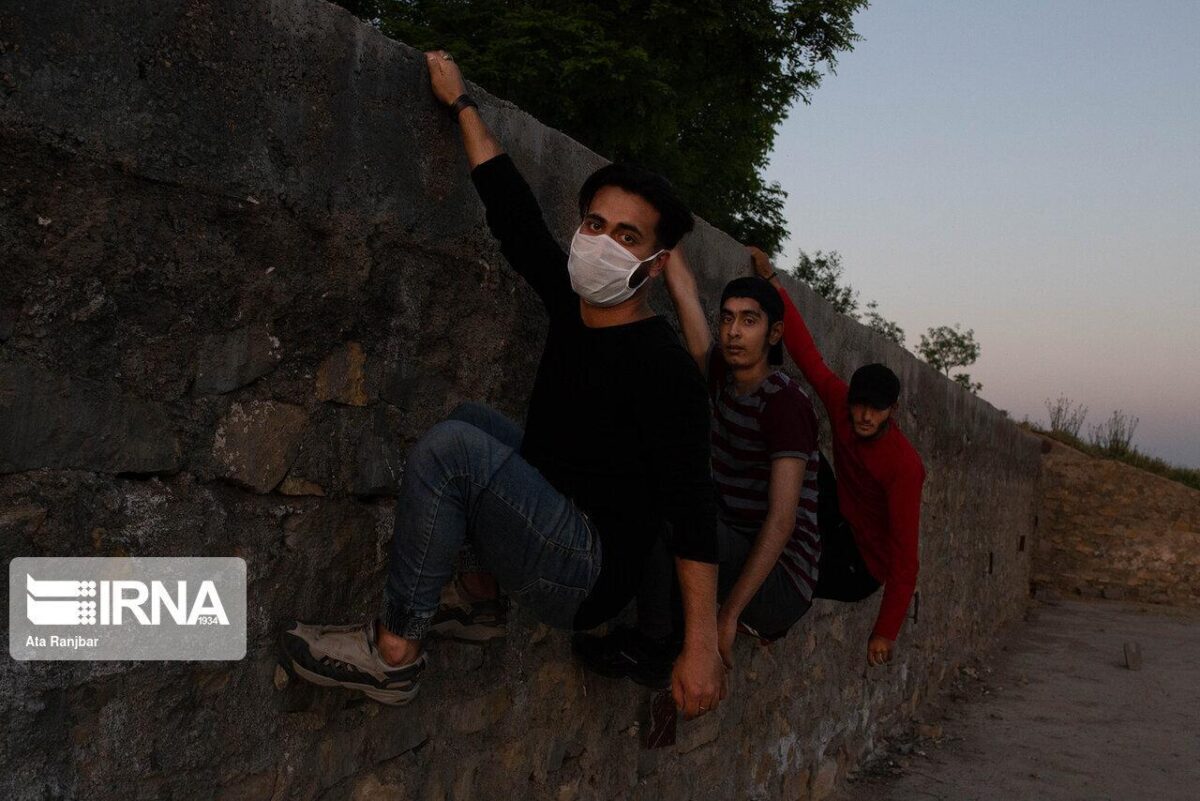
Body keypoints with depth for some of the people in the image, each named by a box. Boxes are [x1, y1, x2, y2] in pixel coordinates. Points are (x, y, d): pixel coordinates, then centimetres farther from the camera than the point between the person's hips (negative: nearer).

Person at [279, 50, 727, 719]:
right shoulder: (572, 301, 2)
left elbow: (692, 511, -24)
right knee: (472, 418, 24)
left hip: (593, 574, -9)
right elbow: (513, 208, 11)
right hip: (553, 521, 9)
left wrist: (703, 646, -29)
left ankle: (395, 652, -13)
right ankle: (481, 601, 20)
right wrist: (462, 104, 19)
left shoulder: (664, 368, -20)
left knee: (454, 444, -25)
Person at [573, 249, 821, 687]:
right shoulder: (722, 376, 5)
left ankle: (653, 647, -14)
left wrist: (728, 615, -27)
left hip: (780, 585, -8)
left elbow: (782, 520, -23)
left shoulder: (785, 402, -16)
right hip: (738, 555, 8)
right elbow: (684, 289, 8)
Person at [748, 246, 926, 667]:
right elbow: (806, 353, -9)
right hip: (841, 531, 6)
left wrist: (886, 632, -27)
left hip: (861, 570, -6)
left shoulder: (904, 465, -26)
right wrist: (772, 281, -13)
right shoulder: (842, 404, -10)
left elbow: (905, 554, -26)